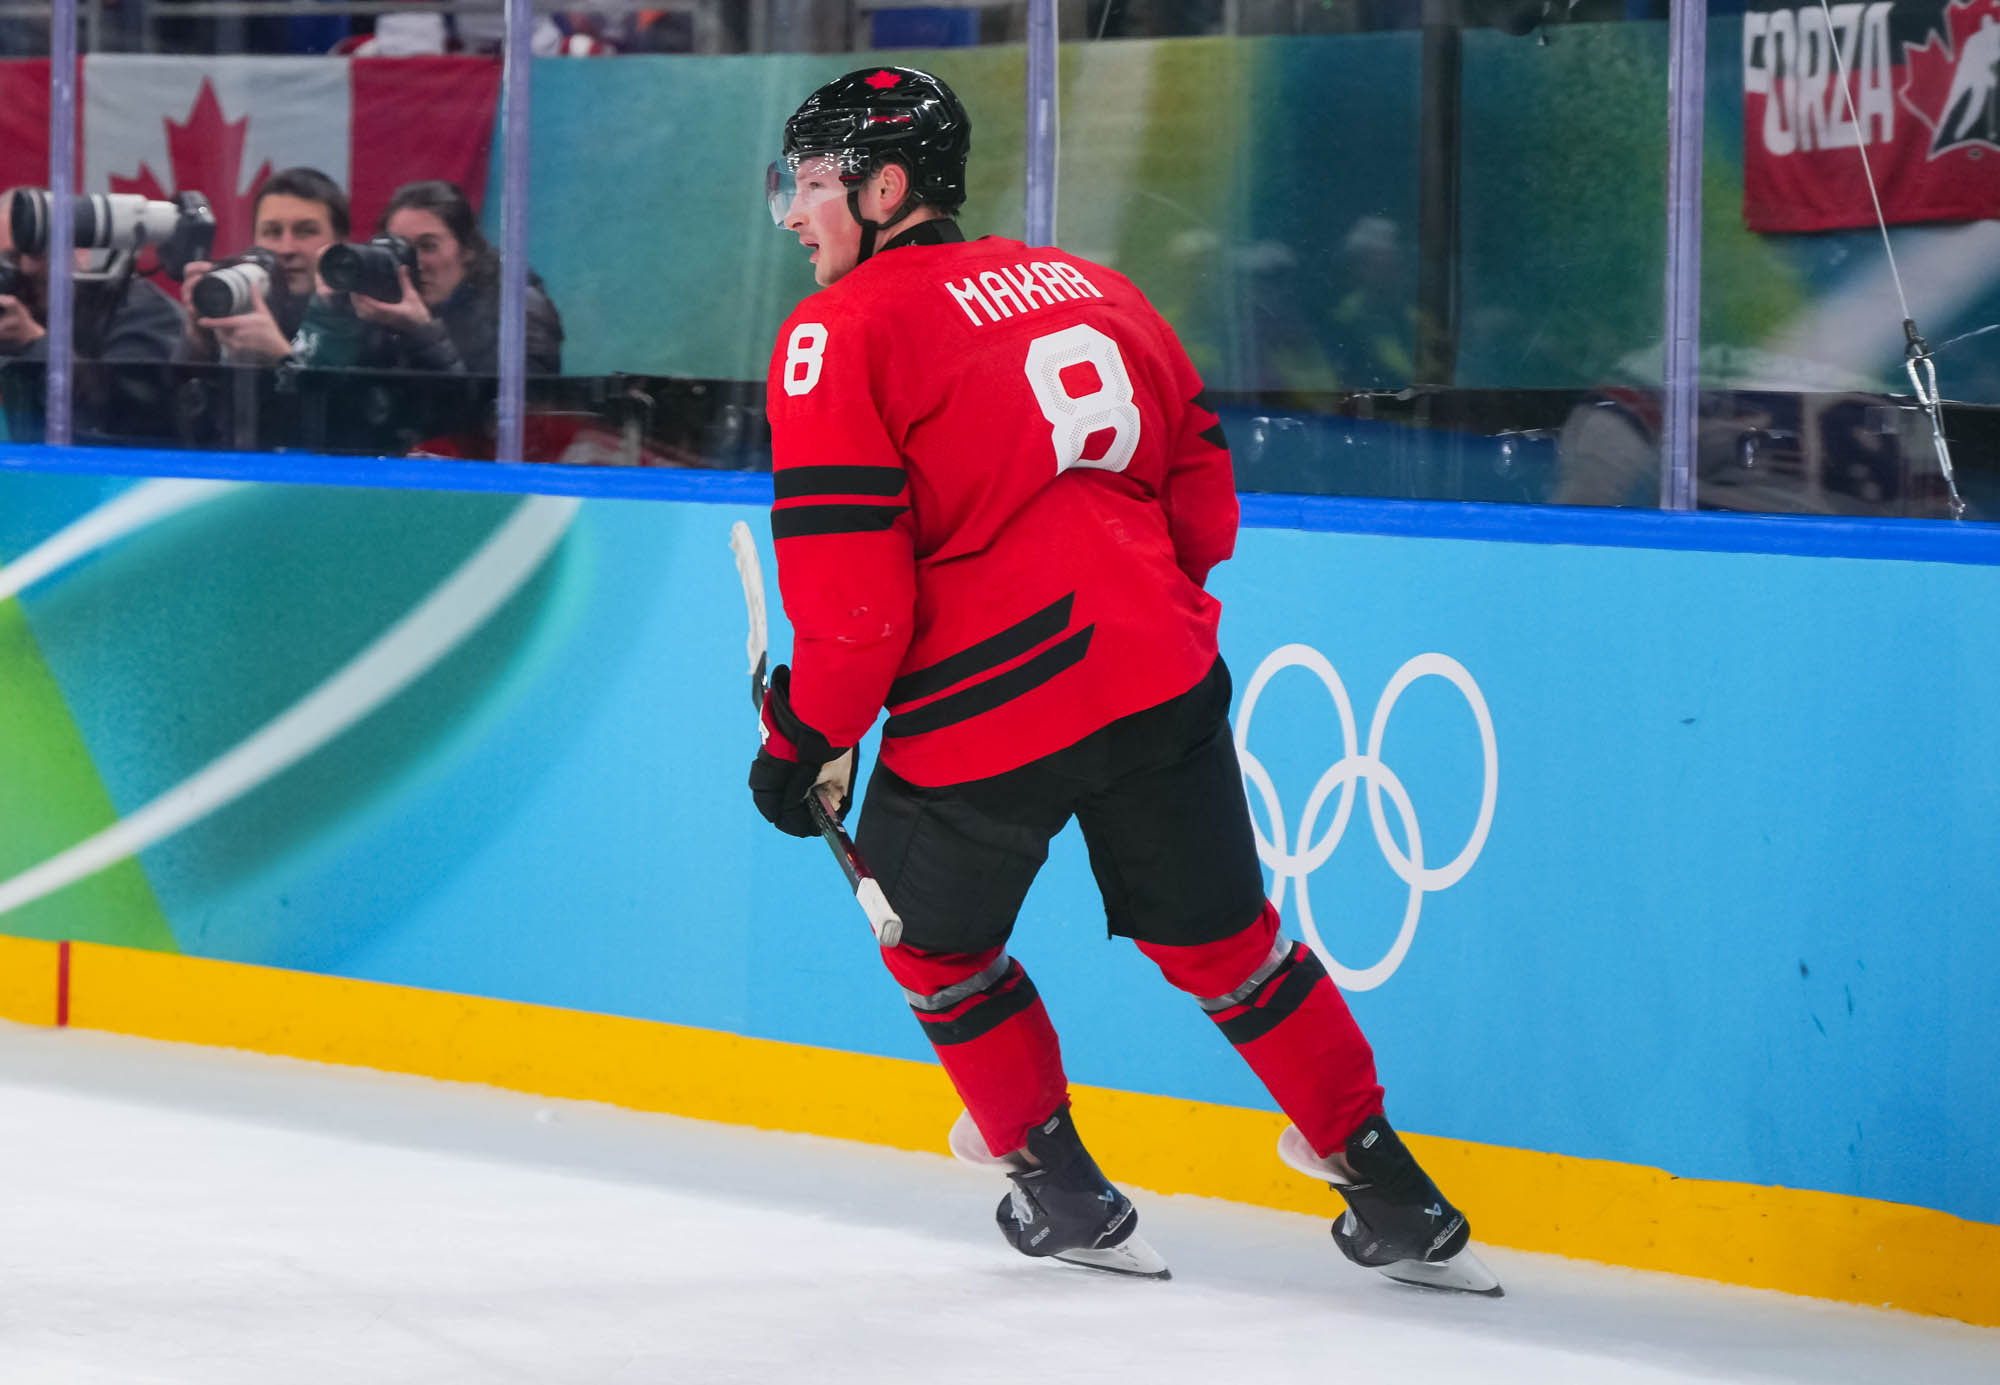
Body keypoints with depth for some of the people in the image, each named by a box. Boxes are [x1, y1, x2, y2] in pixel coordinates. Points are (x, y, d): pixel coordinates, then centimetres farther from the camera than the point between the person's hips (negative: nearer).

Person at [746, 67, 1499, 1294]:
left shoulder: (843, 333, -6)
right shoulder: (1095, 290, 14)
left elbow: (850, 588, -12)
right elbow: (1202, 498, 20)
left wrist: (807, 742, -1)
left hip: (981, 711, -6)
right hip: (1161, 676, 6)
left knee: (934, 935, 20)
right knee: (1223, 944, 18)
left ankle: (1063, 1192, 25)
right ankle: (1398, 1205, 18)